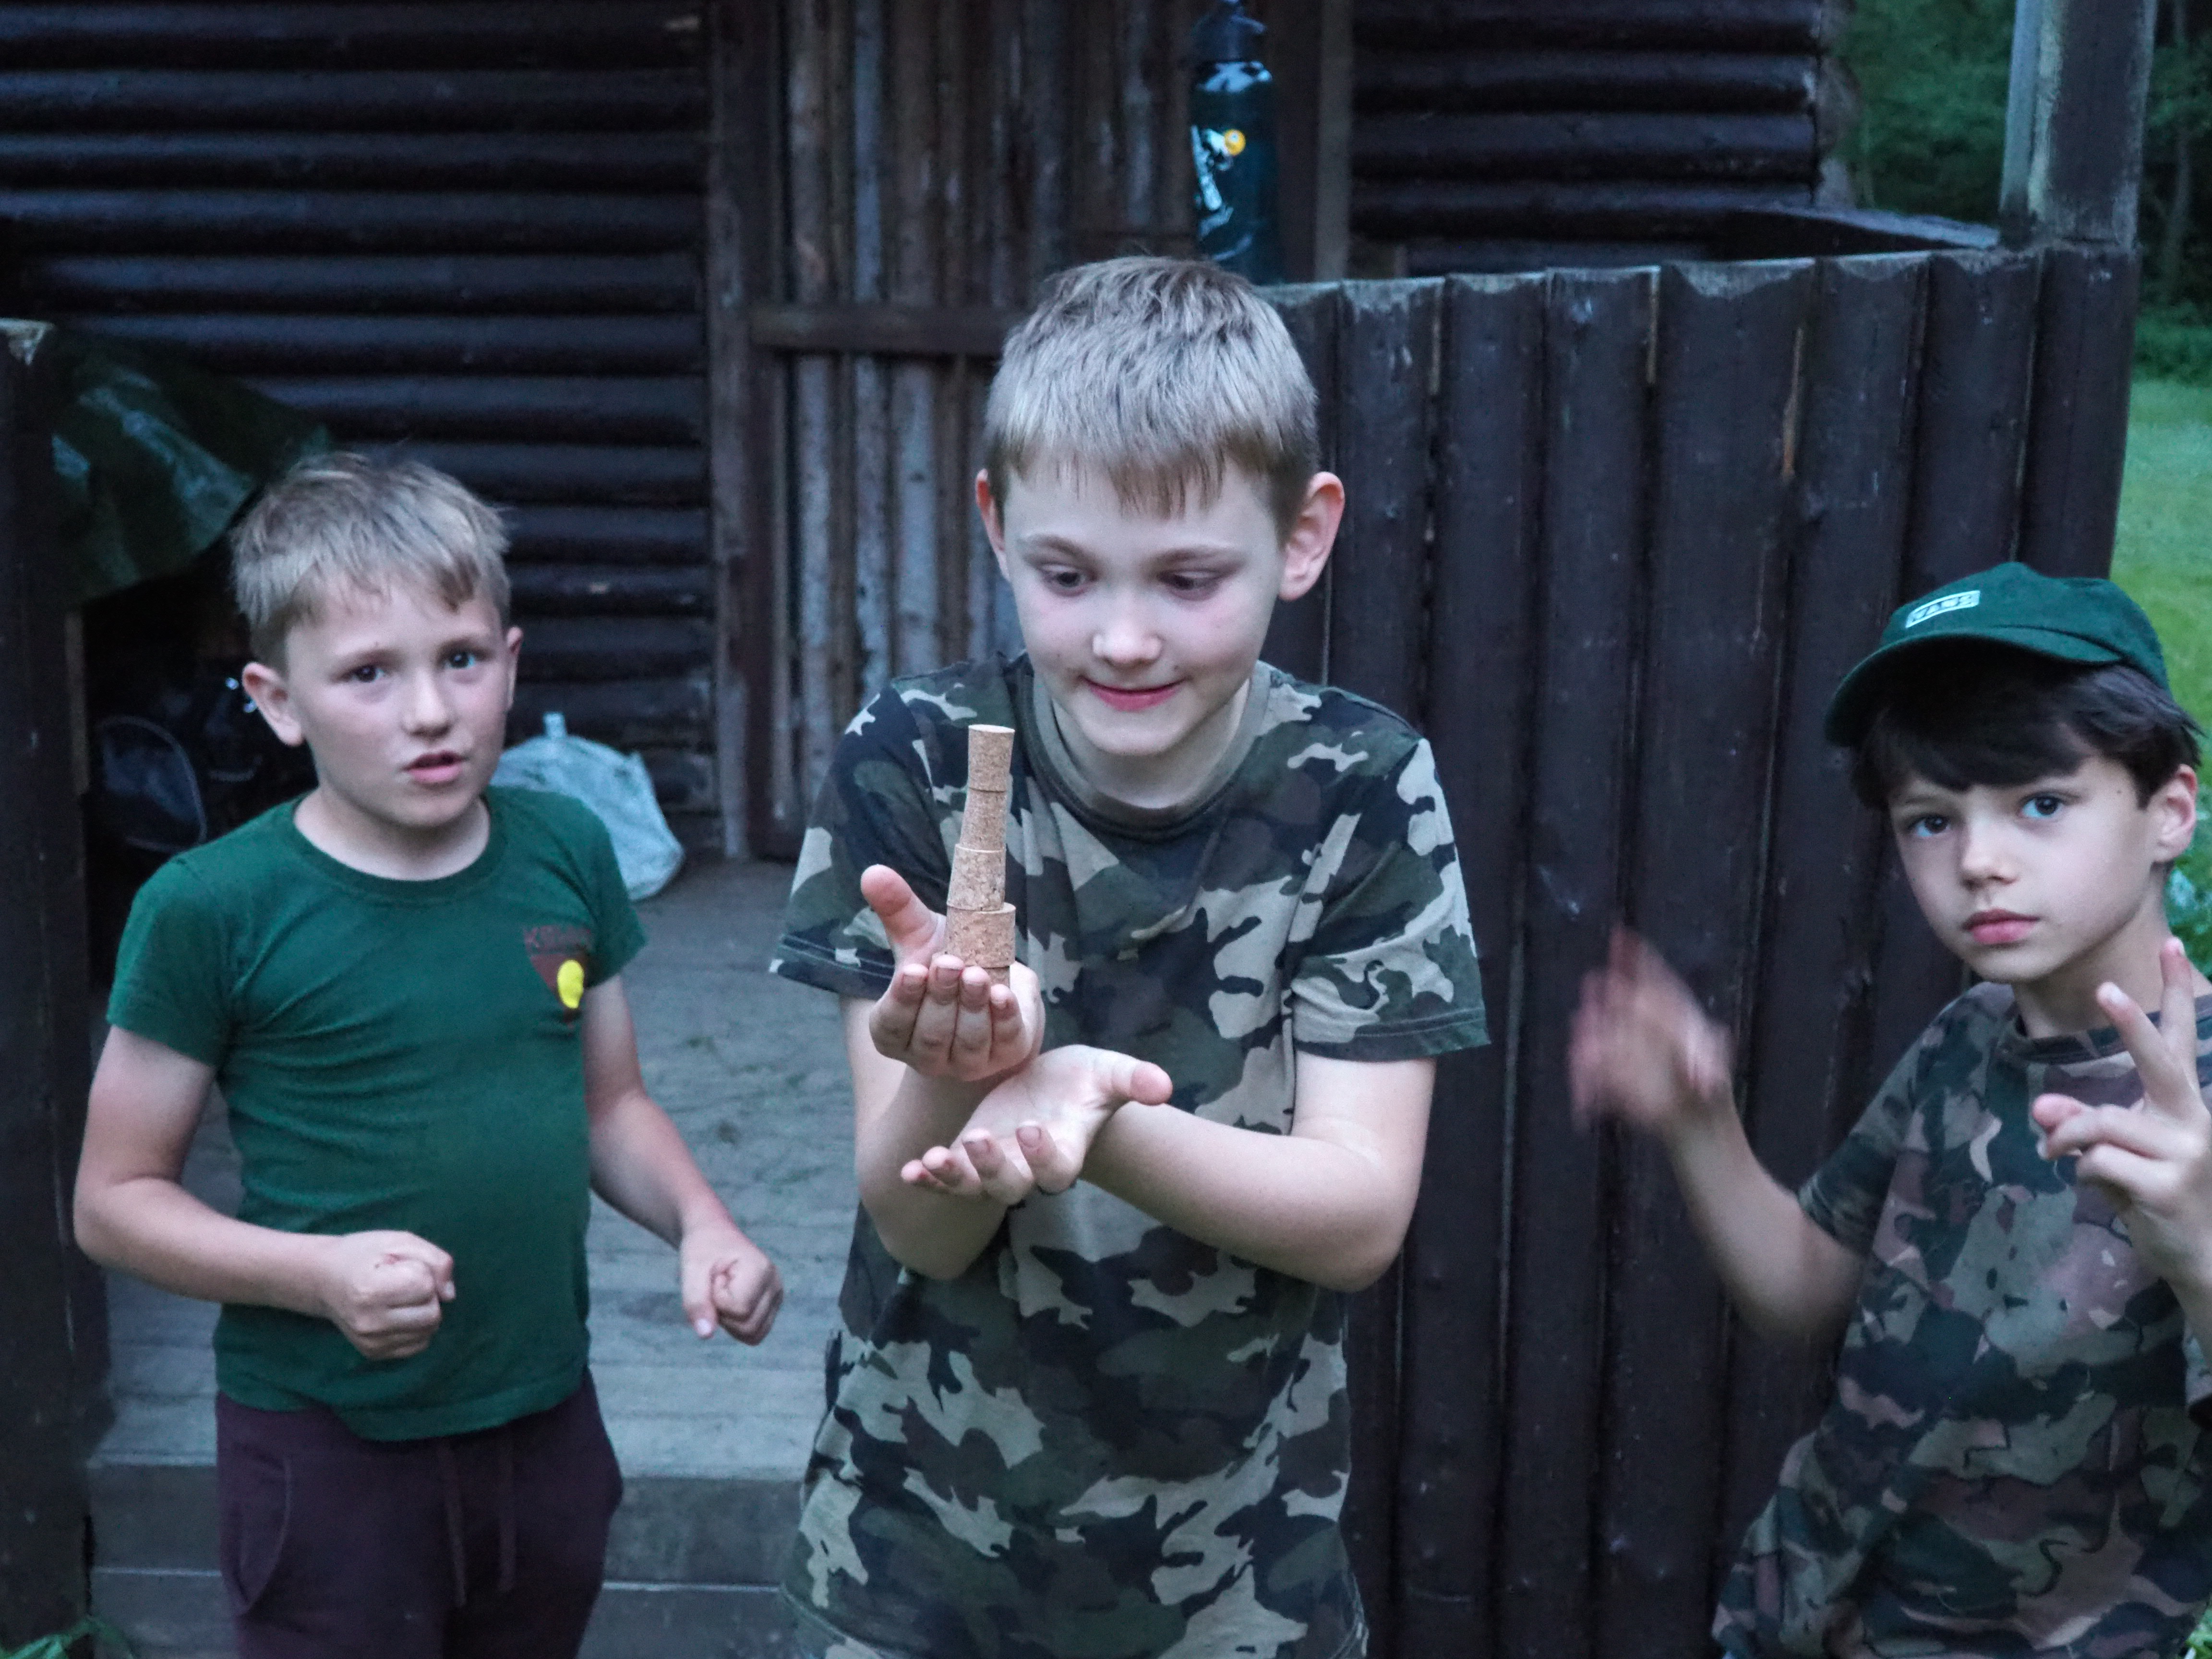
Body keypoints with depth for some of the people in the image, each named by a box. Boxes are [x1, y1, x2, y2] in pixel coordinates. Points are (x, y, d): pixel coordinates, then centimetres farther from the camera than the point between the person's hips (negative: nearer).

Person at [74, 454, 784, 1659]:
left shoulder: (565, 854, -2)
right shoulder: (211, 910, -14)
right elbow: (116, 1199, -7)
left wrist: (700, 1223, -8)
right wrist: (319, 1273, -22)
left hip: (547, 1422, 4)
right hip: (327, 1453, -4)